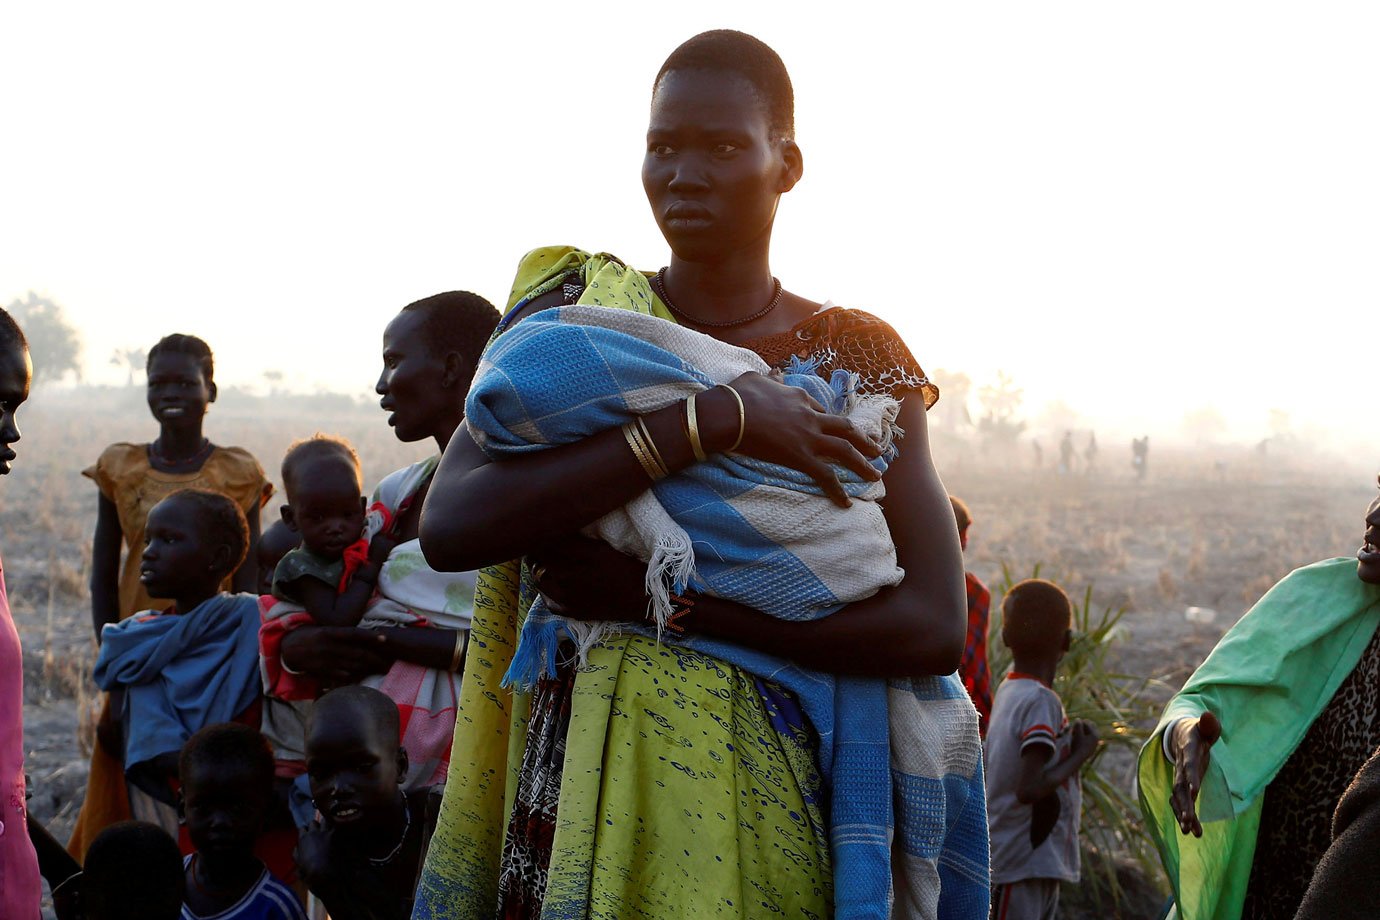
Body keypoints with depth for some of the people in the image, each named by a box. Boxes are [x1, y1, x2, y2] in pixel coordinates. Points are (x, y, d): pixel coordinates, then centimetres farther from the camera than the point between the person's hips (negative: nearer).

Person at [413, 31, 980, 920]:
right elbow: (450, 526, -19)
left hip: (778, 798, 0)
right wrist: (710, 419, -23)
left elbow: (935, 630, -12)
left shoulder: (856, 356, -1)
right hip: (584, 776, 0)